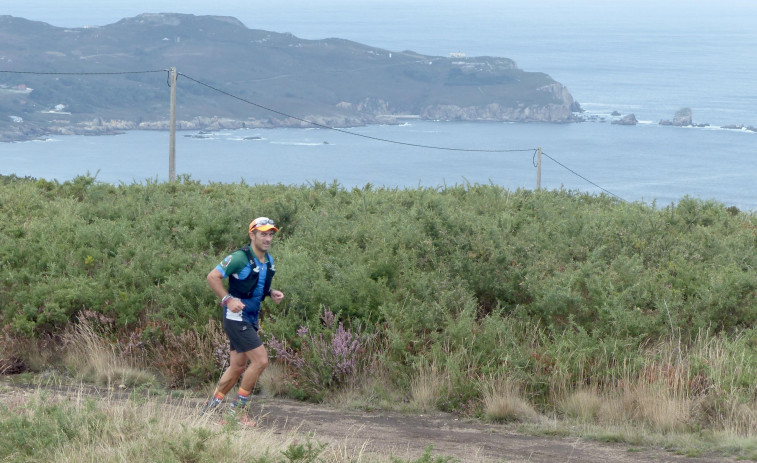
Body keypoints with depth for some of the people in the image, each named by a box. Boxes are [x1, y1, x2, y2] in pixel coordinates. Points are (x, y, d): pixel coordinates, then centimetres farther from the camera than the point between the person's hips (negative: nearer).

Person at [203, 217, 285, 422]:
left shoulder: (268, 261, 9)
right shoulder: (240, 258, -17)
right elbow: (212, 277, -14)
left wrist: (272, 293, 5)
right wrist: (228, 300, -22)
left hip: (251, 319, 9)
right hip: (236, 317, -9)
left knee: (238, 367, 12)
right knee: (260, 360, -13)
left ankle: (211, 408, 23)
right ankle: (238, 409, -2)